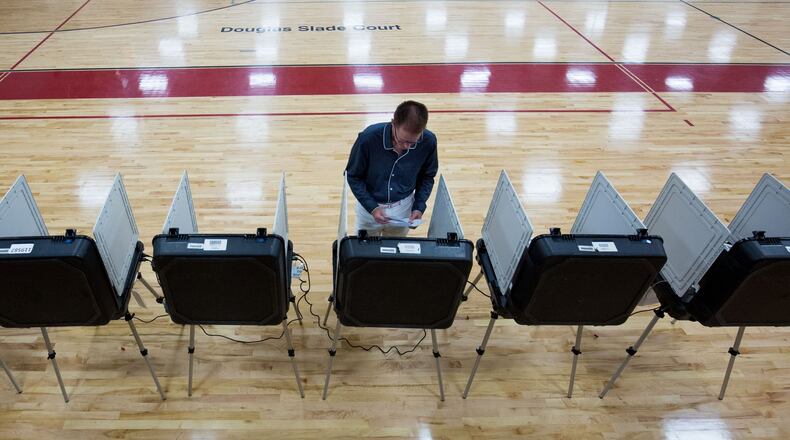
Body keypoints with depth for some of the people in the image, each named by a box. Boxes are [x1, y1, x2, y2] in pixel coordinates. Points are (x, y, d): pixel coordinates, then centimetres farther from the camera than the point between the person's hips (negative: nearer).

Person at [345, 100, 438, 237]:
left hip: (403, 206, 2)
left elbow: (427, 176, -3)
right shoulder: (369, 138, -30)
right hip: (370, 204, -1)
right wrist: (371, 207, -23)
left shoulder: (428, 141, -23)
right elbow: (353, 176, -15)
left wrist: (419, 207, -13)